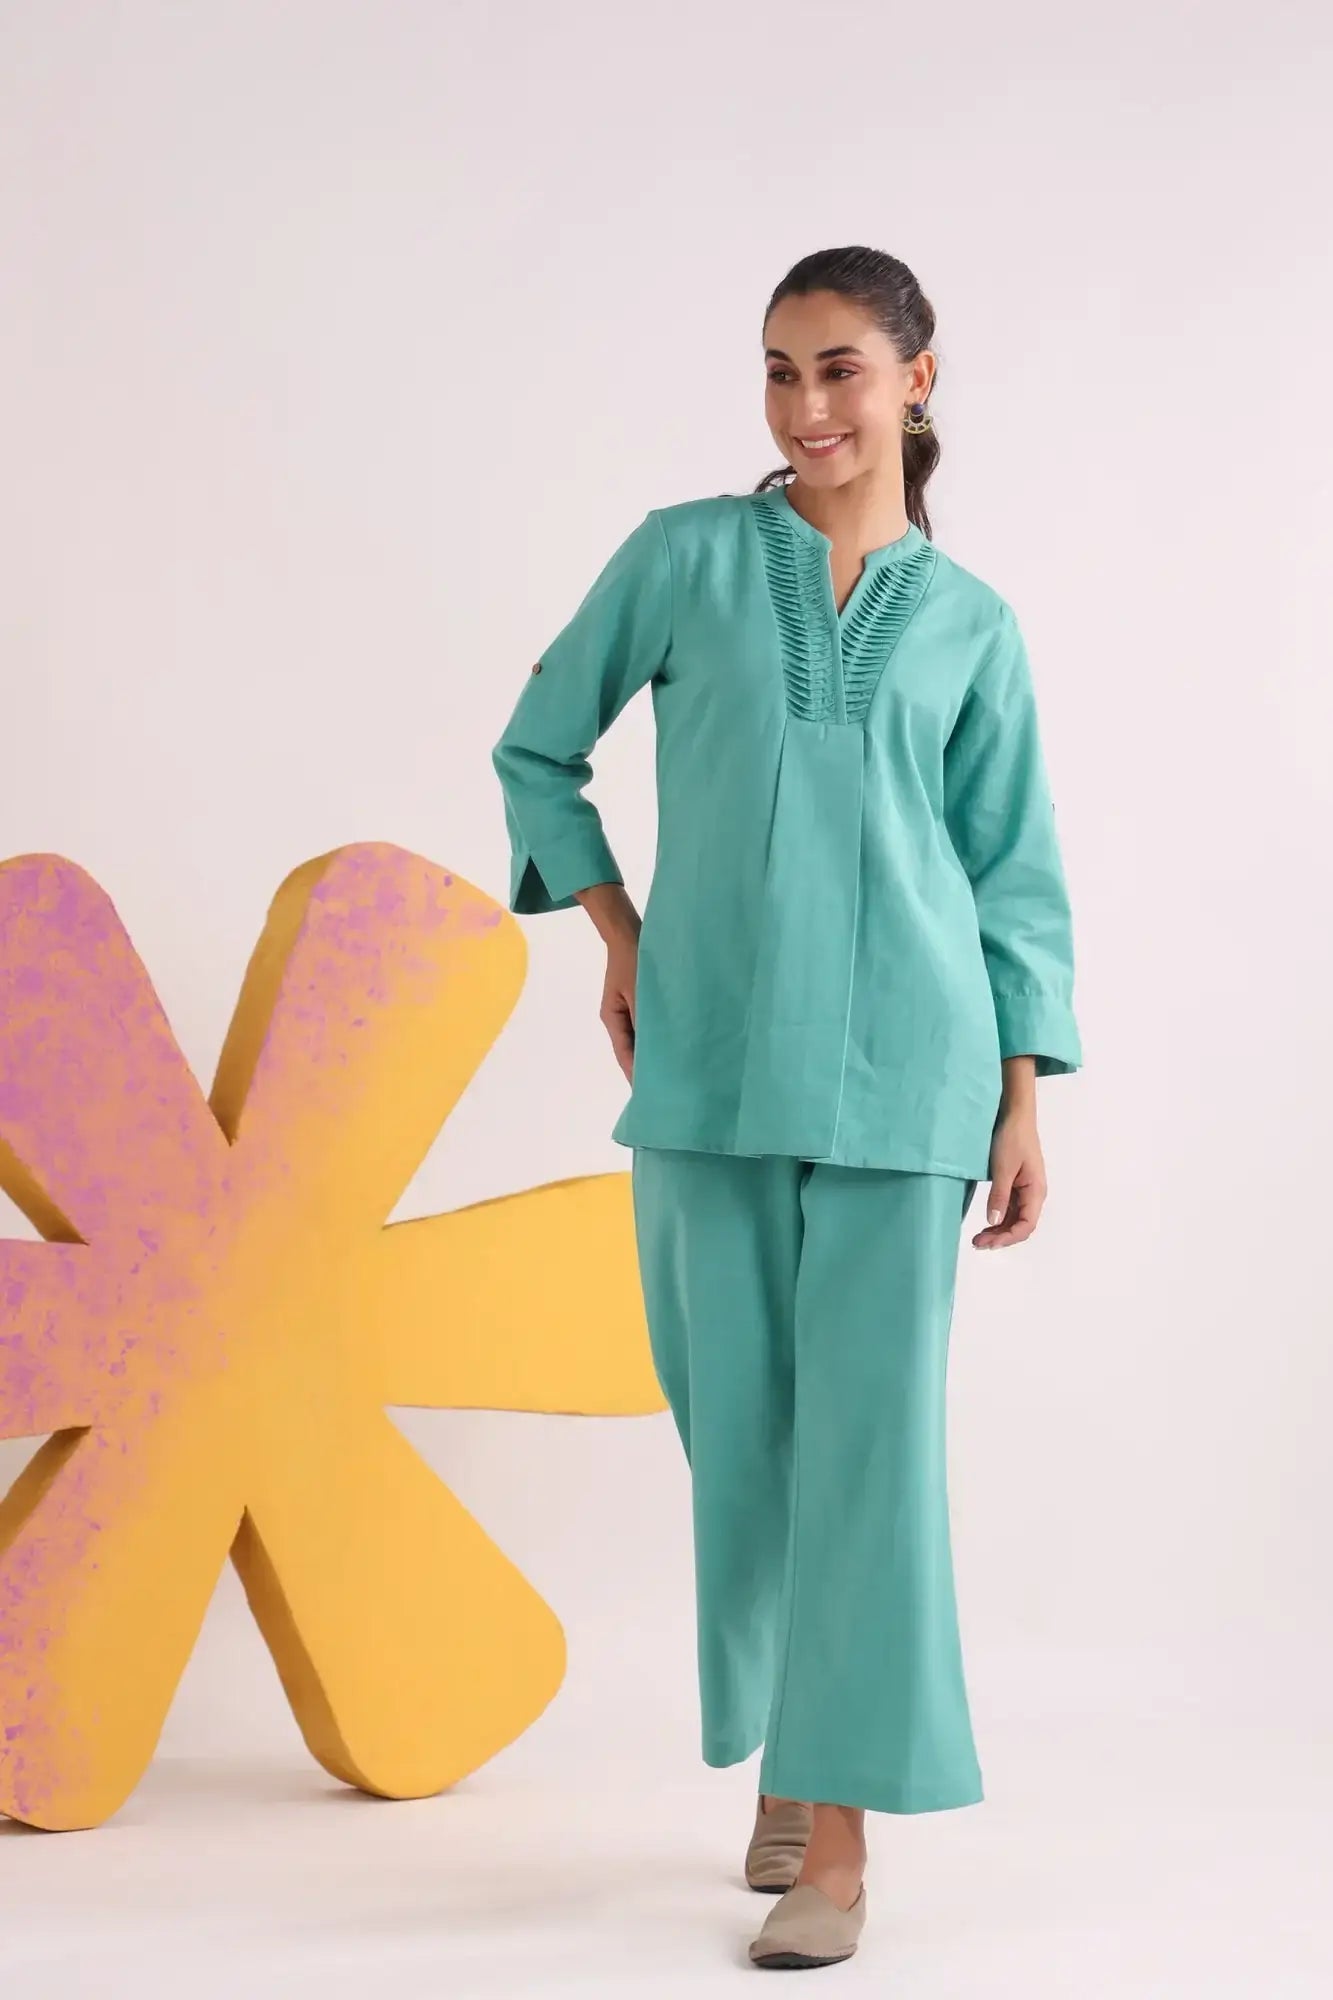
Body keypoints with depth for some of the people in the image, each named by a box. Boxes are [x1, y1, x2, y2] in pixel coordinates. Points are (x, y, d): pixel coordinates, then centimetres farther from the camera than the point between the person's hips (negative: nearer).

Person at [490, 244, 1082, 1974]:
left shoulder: (969, 622, 8)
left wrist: (1023, 1105, 4)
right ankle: (781, 1738, 29)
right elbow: (537, 748, 15)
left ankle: (841, 1829, 0)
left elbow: (1015, 874, 10)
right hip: (710, 1054, 1)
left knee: (869, 1425, -4)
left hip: (900, 1065, -1)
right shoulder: (685, 557, 5)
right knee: (734, 1421, 7)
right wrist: (620, 940, 6)